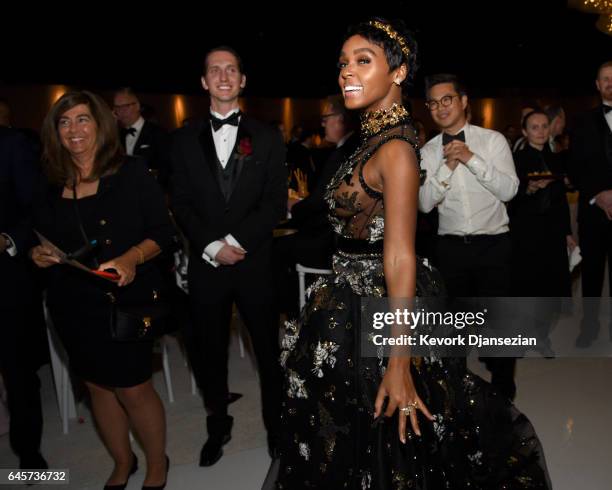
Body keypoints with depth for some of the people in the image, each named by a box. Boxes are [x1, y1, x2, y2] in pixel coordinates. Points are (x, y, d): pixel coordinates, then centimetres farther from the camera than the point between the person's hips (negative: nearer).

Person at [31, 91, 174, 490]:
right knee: (98, 386, 16)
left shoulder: (132, 174, -8)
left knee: (134, 389, 3)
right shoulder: (52, 187, 6)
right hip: (73, 307, 5)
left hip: (127, 300, -5)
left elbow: (163, 231, -9)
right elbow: (43, 241, 17)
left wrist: (132, 258, -25)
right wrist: (39, 255, -5)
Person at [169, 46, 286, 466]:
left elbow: (276, 203, -4)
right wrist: (212, 246, -11)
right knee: (209, 348, 12)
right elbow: (181, 203, 2)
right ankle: (219, 424, 32)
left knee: (269, 346, 9)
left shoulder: (267, 137, 4)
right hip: (206, 263, 2)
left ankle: (276, 422, 29)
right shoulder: (186, 139, 7)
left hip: (255, 261, -1)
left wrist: (236, 241, -14)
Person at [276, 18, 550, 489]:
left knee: (378, 432, 9)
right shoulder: (374, 137, 8)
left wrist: (398, 363, -25)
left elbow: (401, 258, -25)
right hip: (356, 296, 9)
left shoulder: (395, 148, -20)